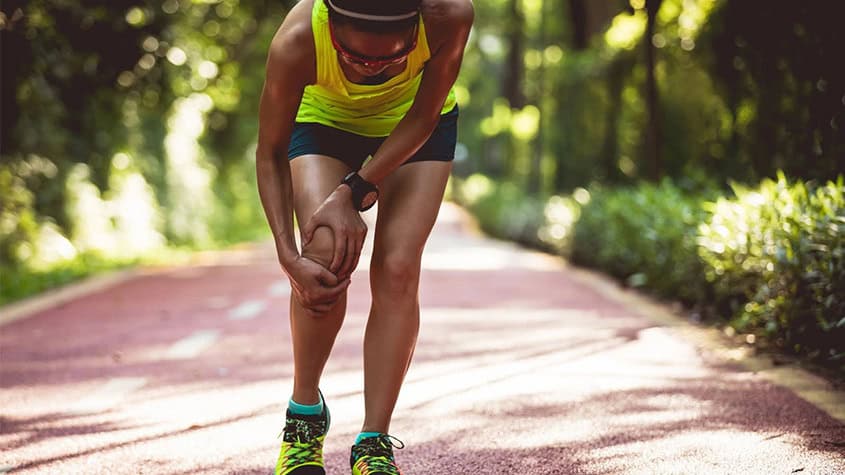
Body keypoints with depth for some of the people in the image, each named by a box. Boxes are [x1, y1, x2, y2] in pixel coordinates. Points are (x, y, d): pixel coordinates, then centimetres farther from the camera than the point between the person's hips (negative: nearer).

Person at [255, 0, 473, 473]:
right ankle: (305, 413, 0)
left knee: (397, 269, -15)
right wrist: (289, 258, -30)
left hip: (414, 127, 1)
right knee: (326, 250, -23)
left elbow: (423, 119, -22)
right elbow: (270, 155, -23)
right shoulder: (296, 41, -38)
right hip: (323, 121, 0)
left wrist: (354, 193, -28)